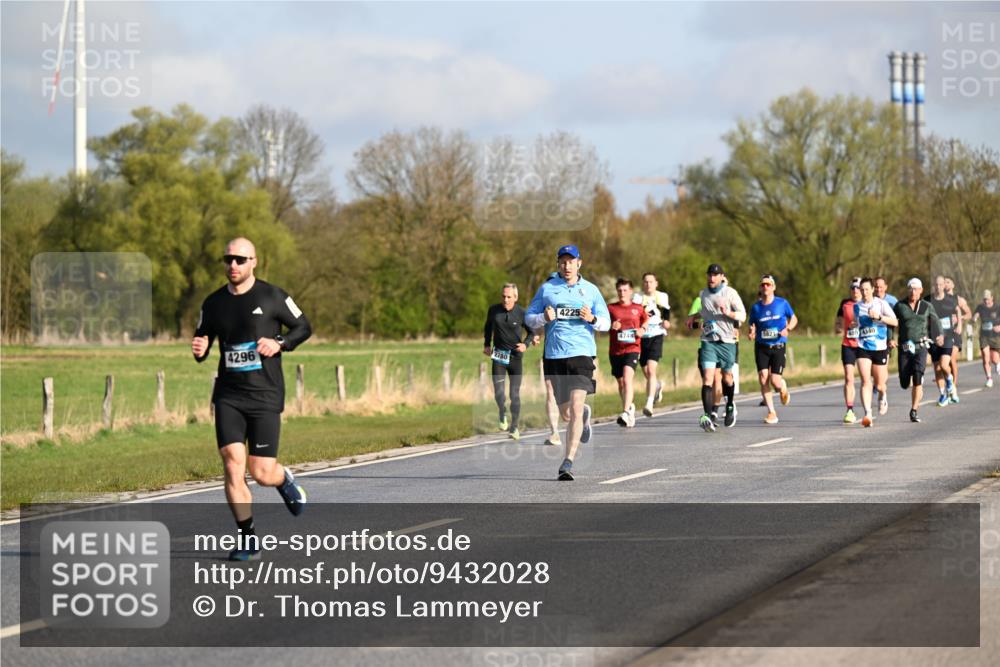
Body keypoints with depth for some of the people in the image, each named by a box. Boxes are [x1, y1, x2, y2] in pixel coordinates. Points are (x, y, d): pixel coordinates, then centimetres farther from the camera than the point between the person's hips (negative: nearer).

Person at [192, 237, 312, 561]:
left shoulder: (272, 297, -3)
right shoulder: (214, 303, 7)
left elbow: (303, 327, 6)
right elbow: (201, 340, 19)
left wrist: (280, 344, -12)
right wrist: (199, 350, -5)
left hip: (265, 396, -2)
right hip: (228, 396, 3)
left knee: (262, 473, -5)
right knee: (233, 464, -12)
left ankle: (284, 479, 34)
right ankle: (248, 539, -2)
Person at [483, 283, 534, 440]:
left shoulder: (522, 314, -8)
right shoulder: (494, 310, -2)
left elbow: (532, 332, 6)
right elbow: (488, 326, 18)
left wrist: (525, 344, -13)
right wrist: (486, 345, 10)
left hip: (515, 357, -1)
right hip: (498, 356, 1)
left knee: (515, 394, -2)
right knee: (498, 392, -8)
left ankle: (514, 427, 12)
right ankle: (502, 414, 23)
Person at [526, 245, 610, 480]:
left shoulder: (590, 290, 9)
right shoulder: (547, 288, 10)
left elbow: (606, 323, 11)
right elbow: (529, 318, 10)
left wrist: (592, 319, -11)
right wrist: (544, 318, -11)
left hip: (582, 354, -2)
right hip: (554, 356, 2)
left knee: (576, 408, -17)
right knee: (566, 414, 11)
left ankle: (568, 462, -17)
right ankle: (584, 415, 48)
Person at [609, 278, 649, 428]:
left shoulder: (638, 308, 6)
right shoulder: (611, 308, 5)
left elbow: (646, 320, 22)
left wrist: (643, 329, 1)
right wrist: (611, 326, -11)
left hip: (632, 349, -3)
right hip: (615, 350, 3)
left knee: (627, 379, -21)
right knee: (621, 382, 13)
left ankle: (626, 413, -29)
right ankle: (629, 407, 36)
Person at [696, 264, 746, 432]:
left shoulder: (730, 293, -4)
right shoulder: (703, 294, 11)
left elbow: (742, 316, -8)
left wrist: (728, 313, -24)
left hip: (727, 341, -2)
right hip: (708, 341, 2)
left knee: (727, 377, 10)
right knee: (707, 377, -13)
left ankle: (730, 405, 40)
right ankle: (707, 417, -21)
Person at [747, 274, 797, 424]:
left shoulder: (782, 303, 0)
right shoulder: (755, 307, 4)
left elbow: (794, 319, 12)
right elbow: (753, 326, 10)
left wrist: (788, 329, -9)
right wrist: (751, 334, -13)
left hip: (778, 347, -2)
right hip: (761, 347, 2)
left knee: (775, 382, -10)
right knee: (763, 378, -11)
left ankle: (784, 389, 30)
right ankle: (771, 413, 1)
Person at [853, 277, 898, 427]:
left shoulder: (881, 304, -2)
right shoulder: (857, 306, 9)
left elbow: (895, 321, -10)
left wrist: (879, 316, -20)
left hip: (880, 347, -2)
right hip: (862, 348, 2)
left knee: (879, 384, 7)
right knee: (865, 381, -15)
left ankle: (882, 397, 44)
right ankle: (868, 414, -19)